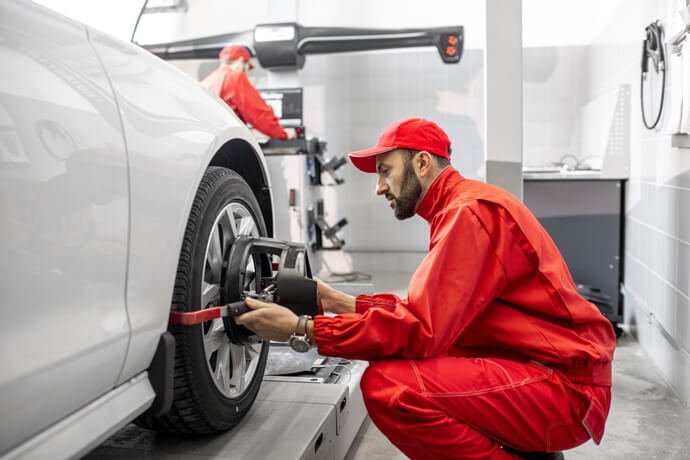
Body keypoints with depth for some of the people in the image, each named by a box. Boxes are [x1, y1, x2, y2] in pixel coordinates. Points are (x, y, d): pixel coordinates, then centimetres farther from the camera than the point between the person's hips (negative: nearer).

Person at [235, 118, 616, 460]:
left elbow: (423, 329, -25)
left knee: (387, 385, -24)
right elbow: (428, 312, 13)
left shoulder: (471, 210, -17)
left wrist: (301, 328, -20)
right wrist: (343, 302, 7)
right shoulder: (460, 208, 14)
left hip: (566, 385, -10)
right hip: (531, 367, 10)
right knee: (393, 362, 13)